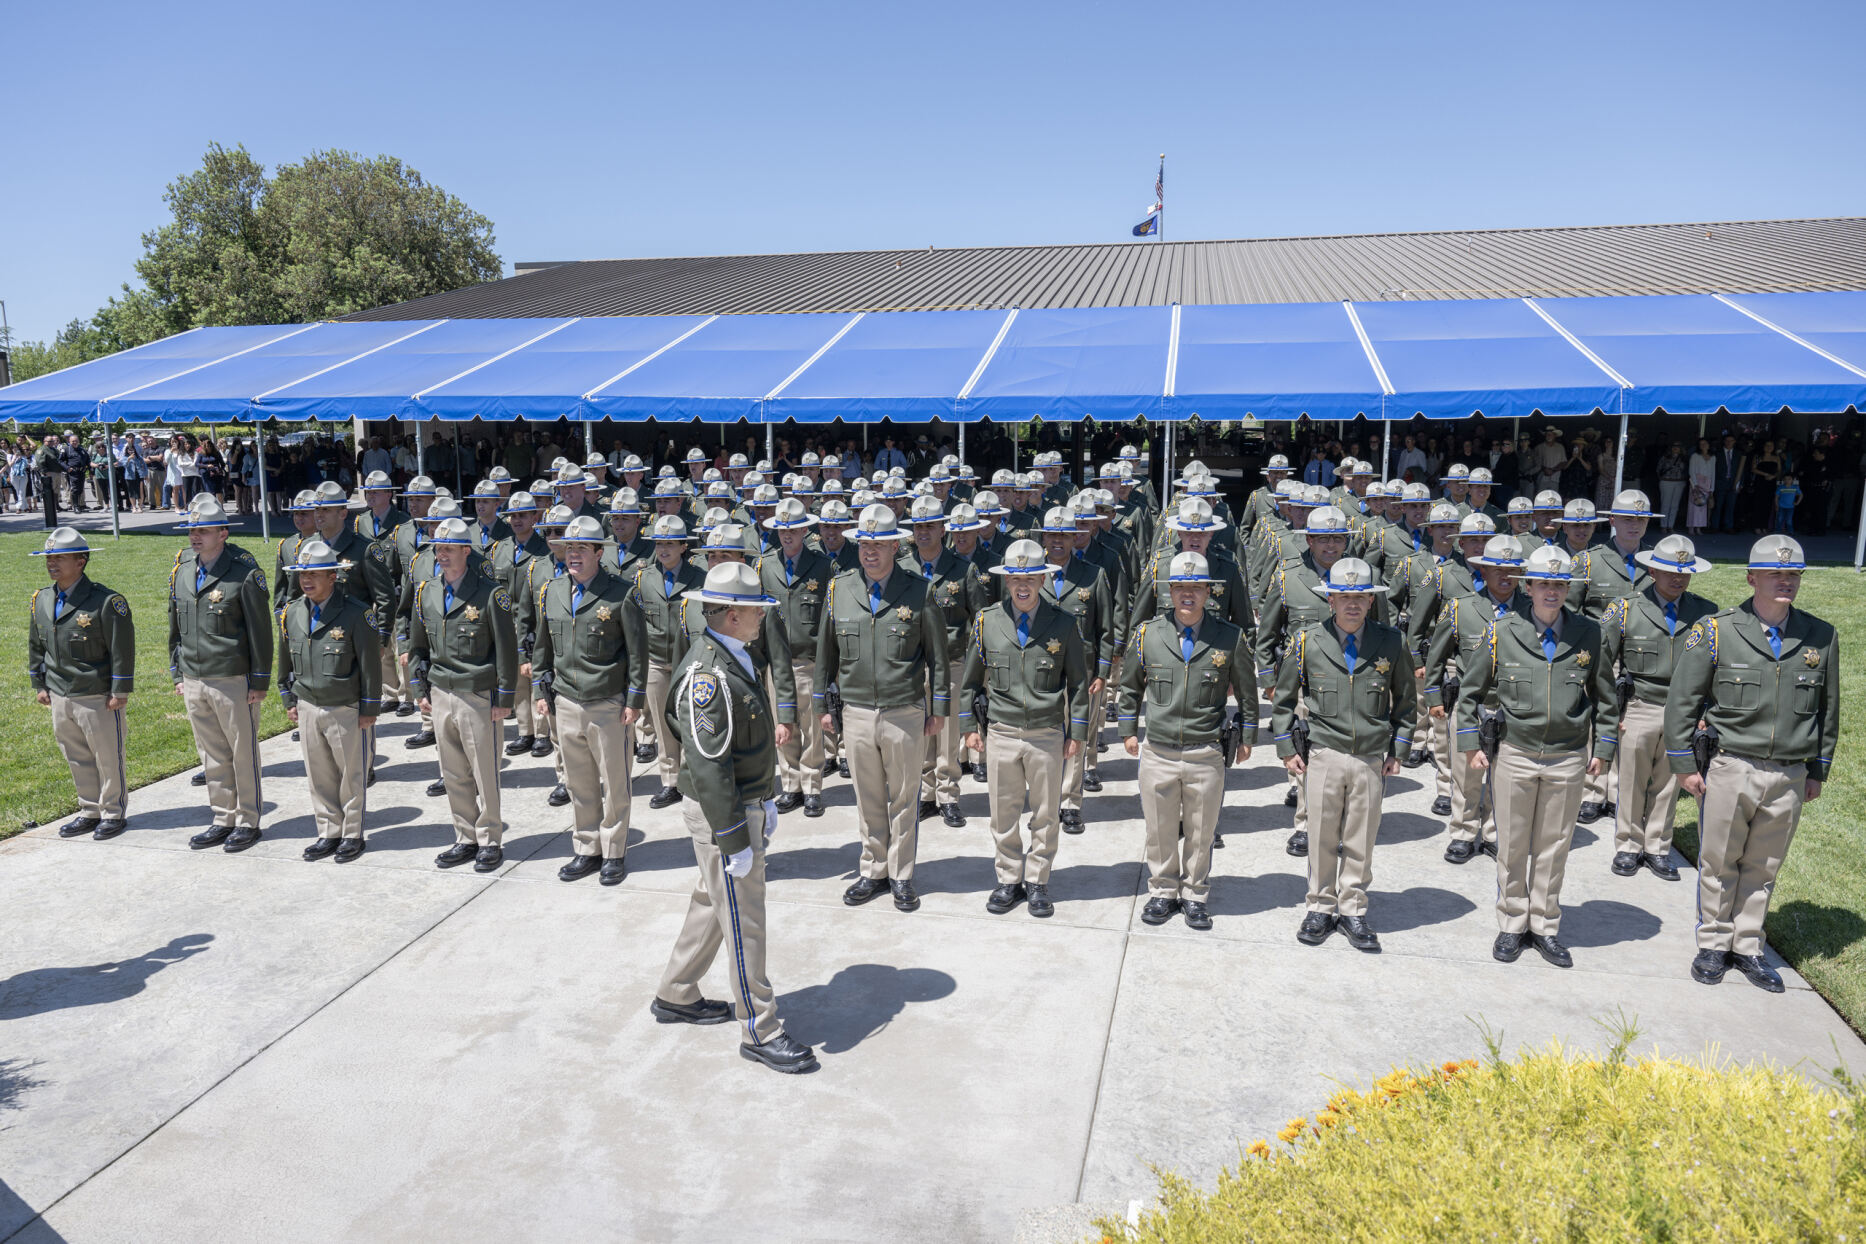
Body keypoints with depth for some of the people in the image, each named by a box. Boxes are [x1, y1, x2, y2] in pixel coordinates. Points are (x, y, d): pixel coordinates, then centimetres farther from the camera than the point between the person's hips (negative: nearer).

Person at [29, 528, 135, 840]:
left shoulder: (105, 601, -15)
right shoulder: (41, 600, 6)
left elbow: (123, 649, -14)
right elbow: (36, 645, 18)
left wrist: (120, 692, -14)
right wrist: (39, 685, 15)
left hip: (98, 697, -6)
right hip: (60, 697, 7)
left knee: (108, 758, 4)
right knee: (77, 759, 15)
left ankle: (115, 814, 17)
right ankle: (90, 812, 28)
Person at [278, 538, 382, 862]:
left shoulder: (355, 613, -14)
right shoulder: (292, 613, 3)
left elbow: (370, 664, -11)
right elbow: (286, 660, 15)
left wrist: (369, 710, -10)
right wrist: (289, 700, 14)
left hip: (347, 710, -5)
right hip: (308, 708, 5)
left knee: (351, 775, 7)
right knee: (319, 775, 12)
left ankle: (352, 835, 20)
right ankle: (328, 833, 25)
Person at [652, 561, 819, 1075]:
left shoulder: (740, 657, 7)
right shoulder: (706, 675, -25)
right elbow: (708, 768, -26)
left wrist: (766, 800, 20)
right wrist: (734, 842, -23)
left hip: (745, 804, 10)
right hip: (722, 815, -10)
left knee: (711, 906, 22)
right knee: (744, 923, 2)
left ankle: (674, 997, 38)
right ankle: (761, 1032, 14)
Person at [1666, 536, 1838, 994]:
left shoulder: (1821, 638, 3)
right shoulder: (1716, 631, -6)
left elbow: (1828, 709, 13)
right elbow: (1682, 699, -3)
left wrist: (1818, 770, 13)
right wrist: (1685, 764, -4)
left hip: (1789, 778, 2)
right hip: (1728, 770, -2)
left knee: (1762, 868, 12)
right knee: (1718, 864, 8)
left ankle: (1748, 948, 27)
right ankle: (1714, 944, 24)